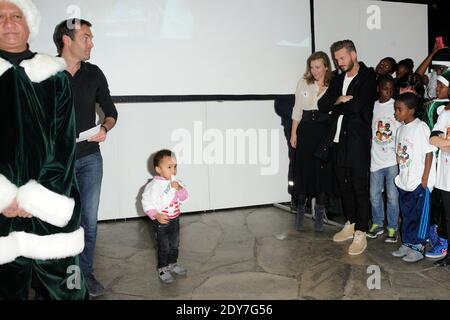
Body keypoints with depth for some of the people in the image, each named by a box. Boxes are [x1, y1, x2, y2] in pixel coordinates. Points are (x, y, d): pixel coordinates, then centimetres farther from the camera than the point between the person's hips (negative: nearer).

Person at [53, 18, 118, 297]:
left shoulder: (94, 73, 4)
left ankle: (86, 274, 23)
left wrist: (105, 128, -11)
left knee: (89, 220, 8)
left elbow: (111, 112, 10)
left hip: (90, 159, 3)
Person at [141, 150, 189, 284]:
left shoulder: (175, 182, 0)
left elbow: (184, 198, 0)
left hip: (175, 219, 6)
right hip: (162, 221, -6)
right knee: (164, 247, 4)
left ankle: (173, 264, 39)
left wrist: (179, 189, -19)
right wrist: (156, 215, -25)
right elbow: (147, 203, -17)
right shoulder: (154, 186, -19)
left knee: (175, 244, 20)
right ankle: (162, 269, 21)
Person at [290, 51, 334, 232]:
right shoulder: (304, 83, 5)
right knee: (303, 168, 2)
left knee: (323, 170, 2)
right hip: (306, 129, 1)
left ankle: (319, 214, 15)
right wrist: (294, 133, 5)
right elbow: (297, 109, 7)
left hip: (325, 130, -1)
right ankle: (301, 209, 16)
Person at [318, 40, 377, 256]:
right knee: (344, 184, 14)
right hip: (338, 140, 7)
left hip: (357, 140, -7)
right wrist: (341, 99, -9)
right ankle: (350, 224, 28)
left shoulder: (368, 77, -4)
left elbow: (357, 106, -17)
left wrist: (336, 105, -2)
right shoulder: (338, 79, 17)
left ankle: (360, 233, 4)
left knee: (359, 187, -3)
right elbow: (322, 105, 7)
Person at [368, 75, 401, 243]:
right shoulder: (373, 106, 6)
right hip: (376, 158, 3)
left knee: (392, 195, 1)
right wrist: (369, 153, 7)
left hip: (393, 159, -3)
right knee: (374, 194, 9)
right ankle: (377, 224, 25)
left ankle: (392, 228, 14)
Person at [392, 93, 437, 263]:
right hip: (404, 182, 7)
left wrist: (425, 178, -14)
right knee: (406, 215, 15)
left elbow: (429, 153, -12)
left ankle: (418, 248, 12)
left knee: (419, 216, 3)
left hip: (419, 182, -7)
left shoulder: (420, 127, -12)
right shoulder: (401, 129, 9)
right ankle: (407, 244, 26)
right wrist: (400, 175, 11)